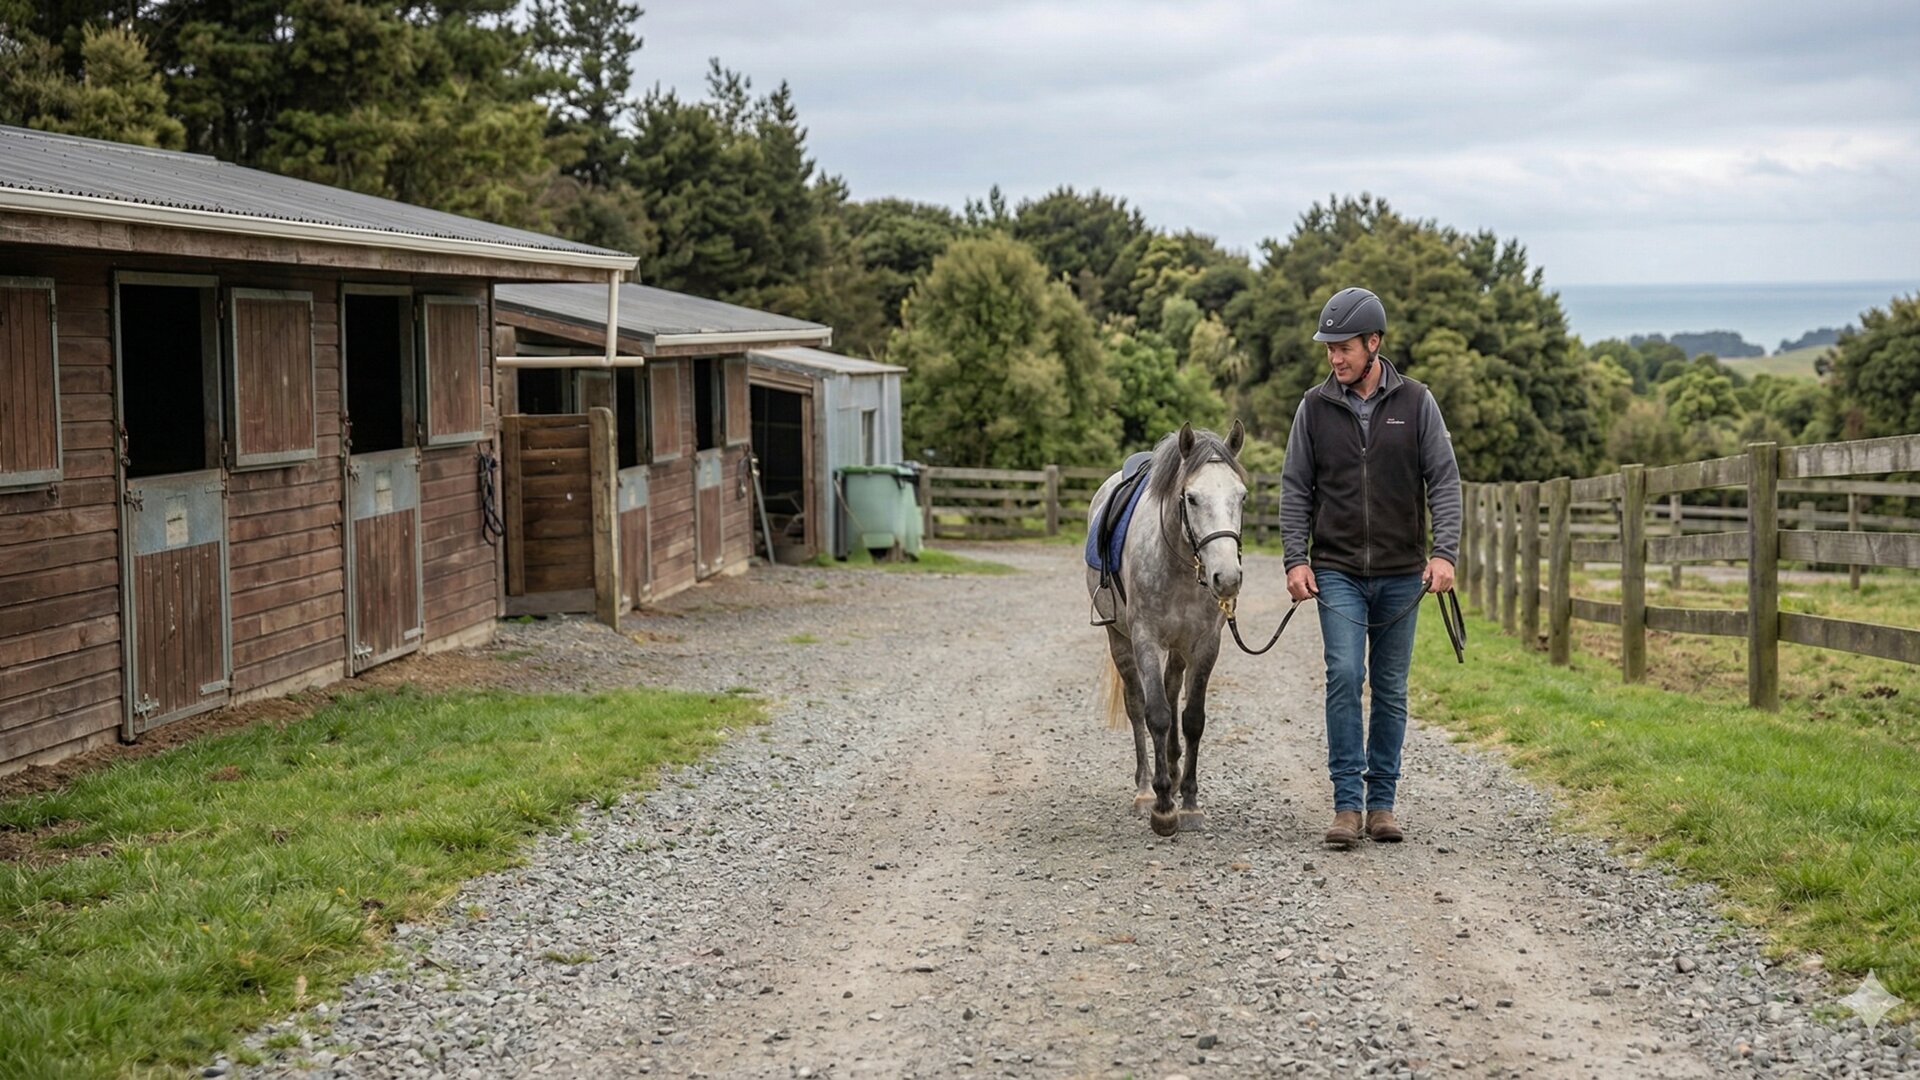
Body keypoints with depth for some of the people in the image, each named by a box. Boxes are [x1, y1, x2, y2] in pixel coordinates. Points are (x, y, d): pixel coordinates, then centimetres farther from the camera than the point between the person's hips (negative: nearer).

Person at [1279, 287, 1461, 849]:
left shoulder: (1416, 403, 1)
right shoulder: (1315, 407, 3)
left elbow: (1444, 481, -1)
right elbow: (1295, 489, 5)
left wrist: (1444, 553, -13)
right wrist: (1296, 560, -6)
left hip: (1402, 574, 1)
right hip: (1337, 572, -1)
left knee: (1391, 691, 7)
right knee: (1344, 675, -15)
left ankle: (1382, 803, 16)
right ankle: (1347, 804, -11)